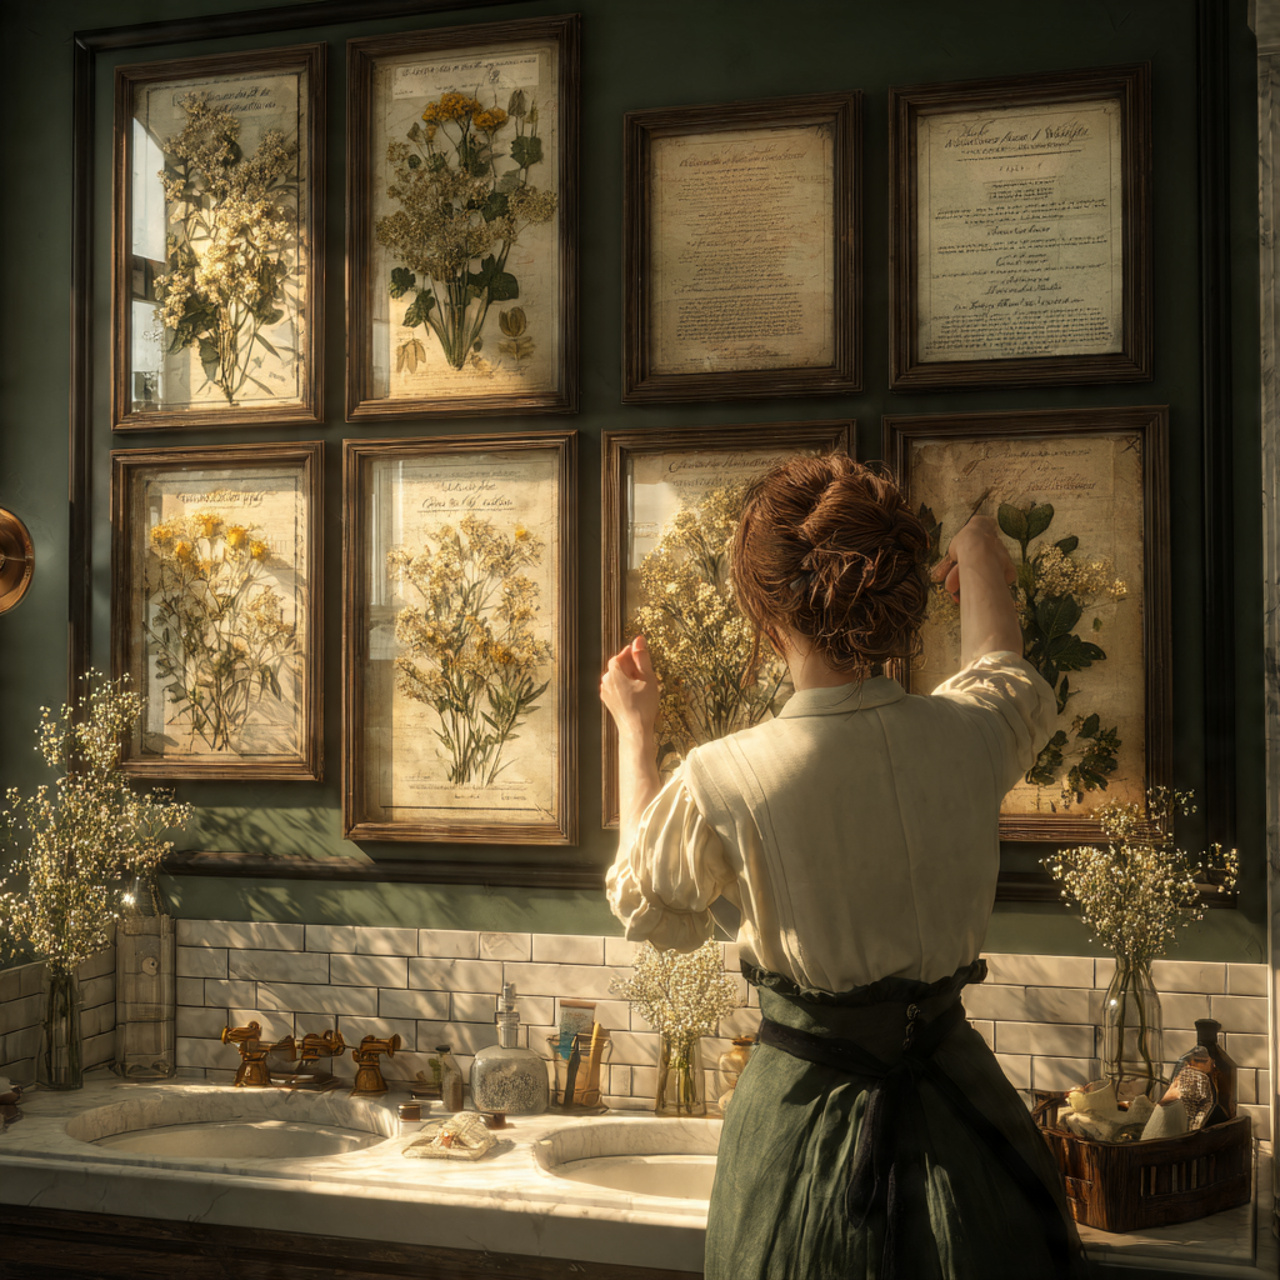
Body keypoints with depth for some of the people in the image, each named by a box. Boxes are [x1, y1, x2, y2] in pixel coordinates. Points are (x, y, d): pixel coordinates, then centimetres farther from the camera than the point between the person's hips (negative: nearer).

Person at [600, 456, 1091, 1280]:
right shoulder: (972, 734, -15)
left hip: (806, 1105, -2)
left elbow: (646, 906, 1)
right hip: (955, 1092, 3)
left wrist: (635, 732, 12)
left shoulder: (721, 784, -22)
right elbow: (1003, 667, 13)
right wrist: (981, 561, 32)